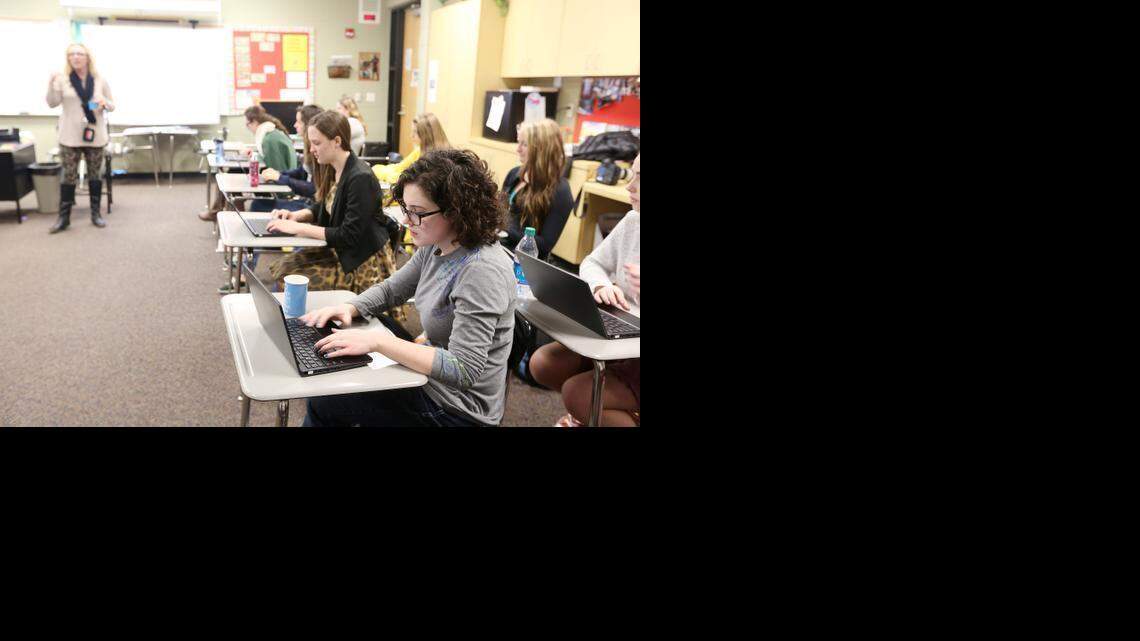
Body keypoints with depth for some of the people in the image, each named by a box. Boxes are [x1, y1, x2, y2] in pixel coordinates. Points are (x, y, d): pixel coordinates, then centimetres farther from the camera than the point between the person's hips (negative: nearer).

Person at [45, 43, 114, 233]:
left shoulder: (100, 80, 5)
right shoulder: (62, 79, 0)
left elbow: (112, 106, 9)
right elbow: (52, 103, -4)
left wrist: (105, 102, -13)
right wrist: (51, 85, -20)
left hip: (95, 135, 1)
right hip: (70, 136, -1)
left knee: (95, 175, 7)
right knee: (69, 176, -1)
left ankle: (95, 213, 17)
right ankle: (64, 217, 5)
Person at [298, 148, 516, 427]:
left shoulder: (481, 271, -28)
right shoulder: (435, 247, -1)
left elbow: (463, 370, -32)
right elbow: (391, 289, 15)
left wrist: (378, 340, -31)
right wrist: (349, 308, -6)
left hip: (455, 409, -8)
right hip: (430, 376, 8)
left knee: (324, 402, 0)